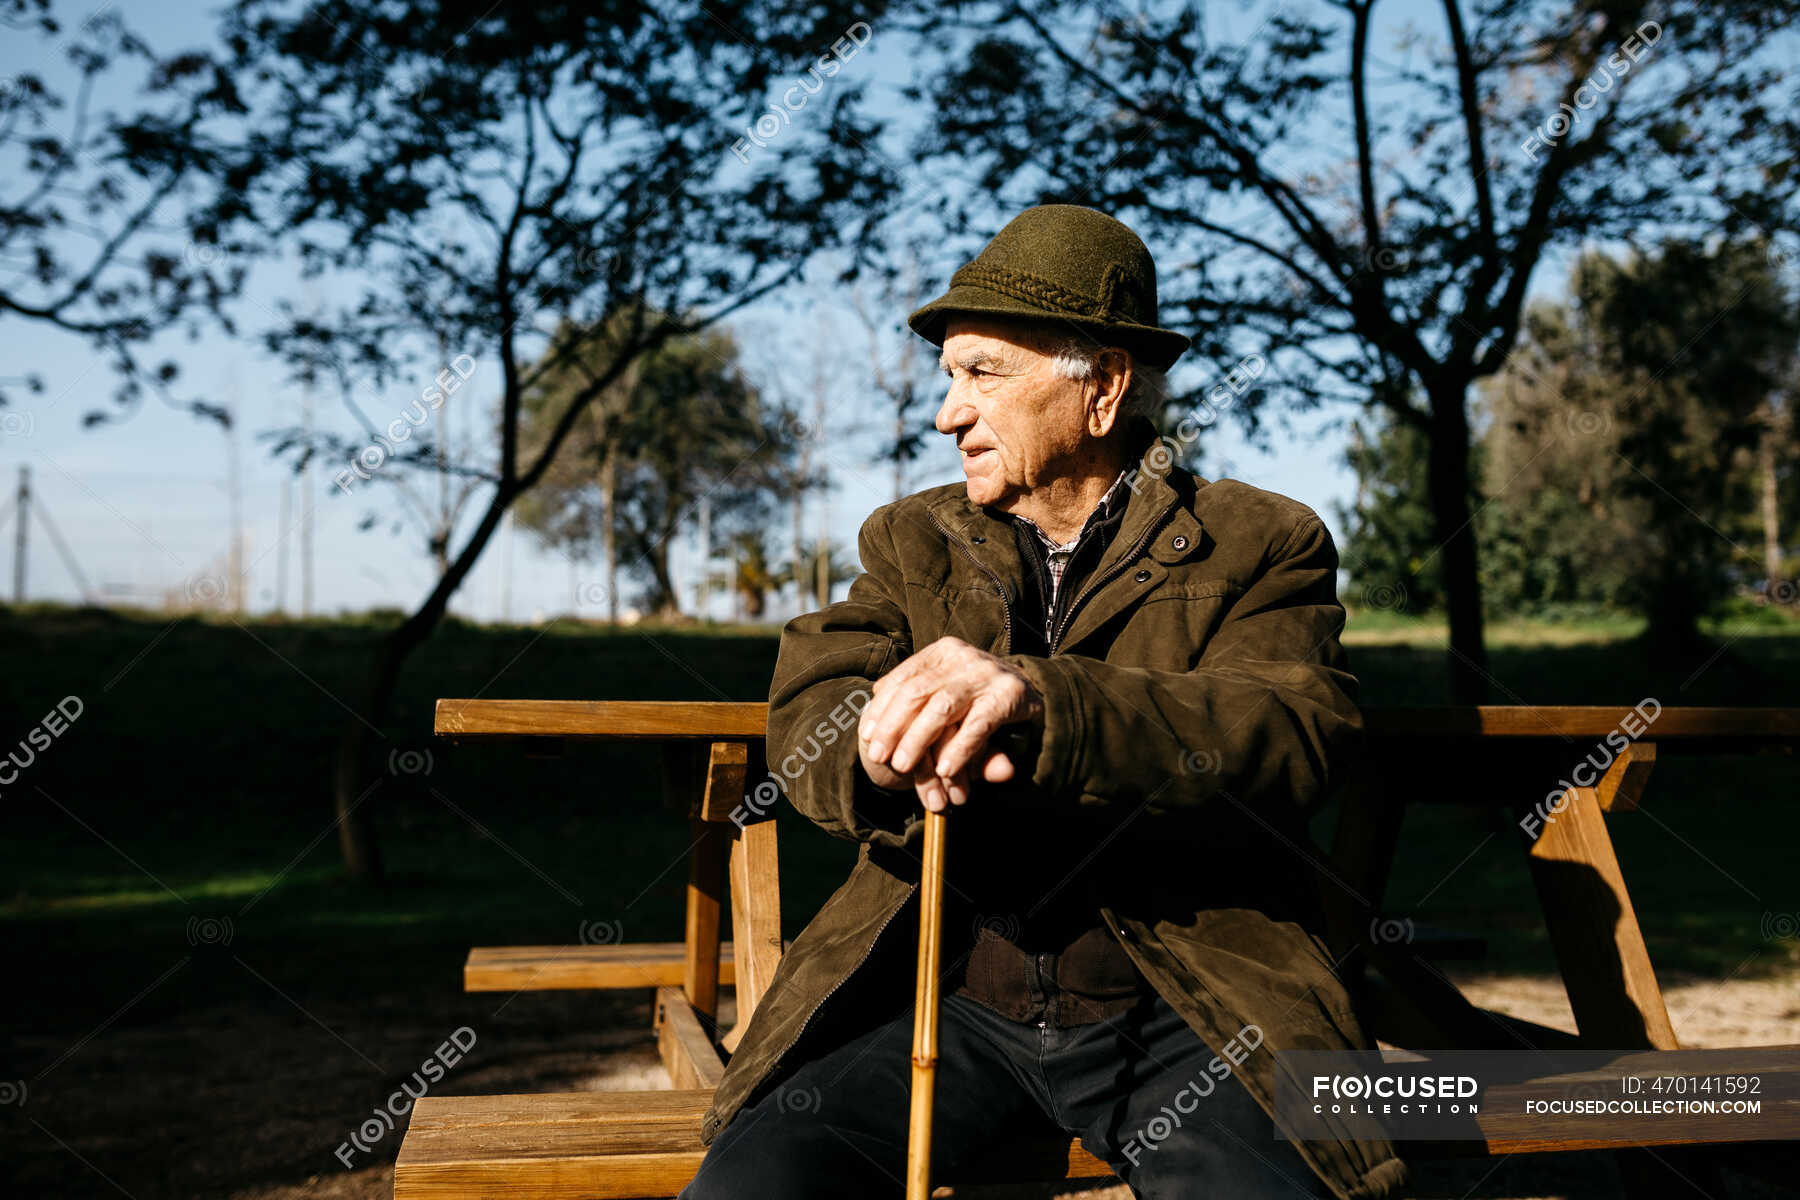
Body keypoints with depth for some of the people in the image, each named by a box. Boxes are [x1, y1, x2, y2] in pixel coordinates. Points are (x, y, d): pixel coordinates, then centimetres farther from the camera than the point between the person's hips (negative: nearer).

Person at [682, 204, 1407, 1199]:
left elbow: (1292, 733, -15)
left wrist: (1039, 702, -32)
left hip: (1179, 1012, -1)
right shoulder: (909, 540, 14)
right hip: (946, 997, 2)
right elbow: (806, 715, -1)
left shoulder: (1258, 546, 4)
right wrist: (893, 742, -27)